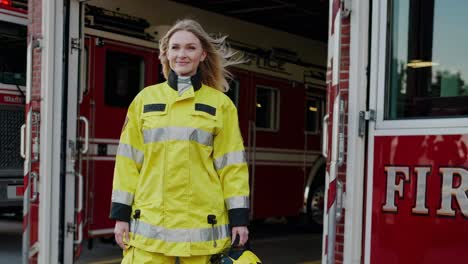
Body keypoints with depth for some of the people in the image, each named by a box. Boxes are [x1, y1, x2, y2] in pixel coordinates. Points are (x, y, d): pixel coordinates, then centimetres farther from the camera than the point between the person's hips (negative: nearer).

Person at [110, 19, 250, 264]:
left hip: (201, 223, -1)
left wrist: (239, 217, 0)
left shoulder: (220, 104, 5)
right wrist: (121, 214, 4)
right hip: (150, 222, 1)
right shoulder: (145, 99, 9)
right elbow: (128, 159, 8)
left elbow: (231, 163, 4)